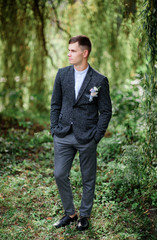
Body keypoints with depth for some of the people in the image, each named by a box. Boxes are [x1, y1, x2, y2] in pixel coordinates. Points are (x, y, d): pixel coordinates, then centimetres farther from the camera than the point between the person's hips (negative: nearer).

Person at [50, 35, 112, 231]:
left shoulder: (100, 80, -7)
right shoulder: (62, 74, 4)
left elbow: (106, 111, -2)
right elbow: (55, 104, 10)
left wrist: (96, 136, -8)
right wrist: (54, 129, 3)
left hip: (86, 137, -3)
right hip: (63, 136, 3)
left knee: (88, 179, 9)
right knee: (60, 175, 5)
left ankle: (85, 216, 29)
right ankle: (70, 213, 25)